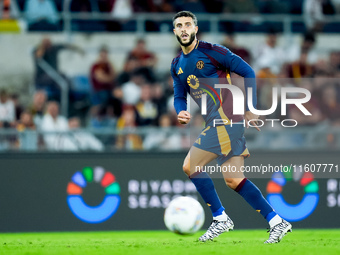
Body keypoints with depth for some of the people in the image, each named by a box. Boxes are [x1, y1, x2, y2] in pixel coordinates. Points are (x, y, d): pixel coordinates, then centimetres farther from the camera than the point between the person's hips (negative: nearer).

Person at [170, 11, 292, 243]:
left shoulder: (210, 51, -7)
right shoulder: (177, 65, 16)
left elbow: (248, 72, -6)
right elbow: (179, 96, 19)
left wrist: (251, 109, -8)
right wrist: (181, 112, -5)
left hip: (225, 118, -8)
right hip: (215, 121, 8)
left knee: (190, 166, -11)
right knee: (233, 180, 5)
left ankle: (220, 219, -1)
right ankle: (277, 222, 8)